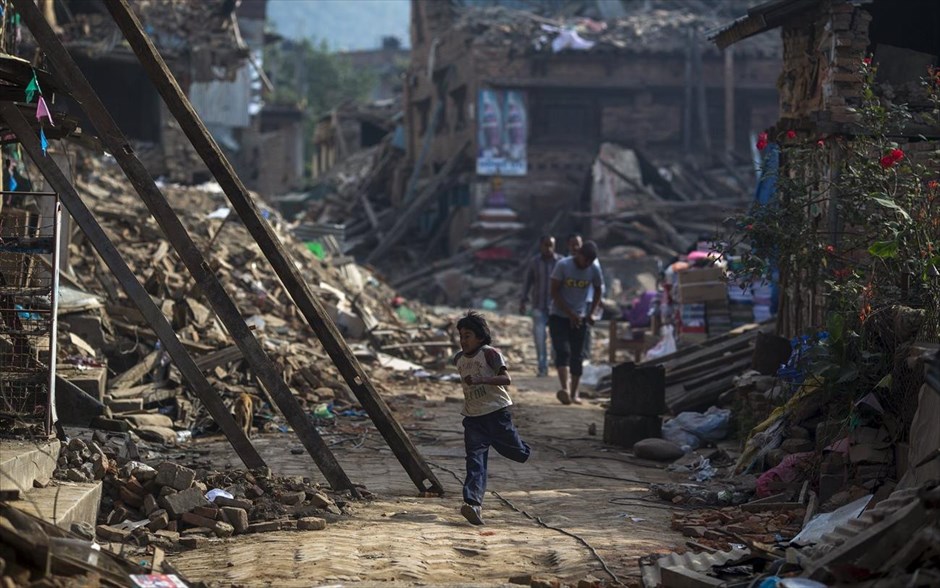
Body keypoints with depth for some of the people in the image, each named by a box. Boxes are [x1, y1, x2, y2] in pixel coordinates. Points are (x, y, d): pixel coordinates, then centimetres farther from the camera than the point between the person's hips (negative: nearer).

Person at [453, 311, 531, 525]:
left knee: (517, 453, 4)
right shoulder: (459, 359, 9)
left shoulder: (490, 354, -11)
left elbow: (506, 379, -24)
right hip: (472, 417, 4)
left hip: (497, 412, -4)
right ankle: (473, 503, -23)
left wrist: (480, 380, -35)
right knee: (475, 458, -11)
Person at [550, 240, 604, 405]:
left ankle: (574, 393, 10)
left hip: (579, 318, 3)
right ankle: (565, 389, -31)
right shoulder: (563, 265, -12)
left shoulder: (594, 270, -2)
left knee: (577, 356, 3)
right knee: (563, 351, -17)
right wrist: (570, 314, -15)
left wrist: (591, 313, -2)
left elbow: (598, 292, 13)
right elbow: (554, 292, -10)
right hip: (559, 316, -3)